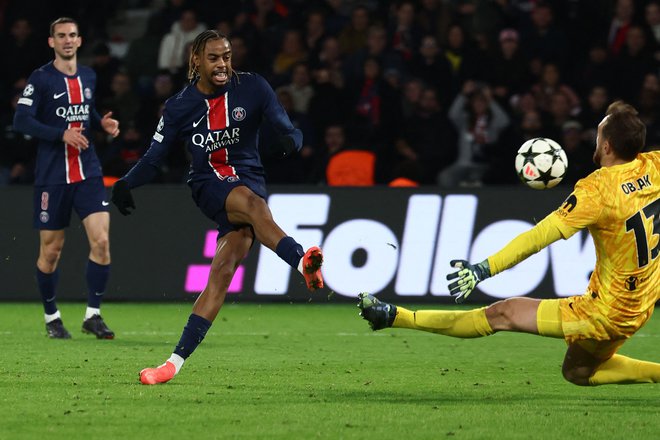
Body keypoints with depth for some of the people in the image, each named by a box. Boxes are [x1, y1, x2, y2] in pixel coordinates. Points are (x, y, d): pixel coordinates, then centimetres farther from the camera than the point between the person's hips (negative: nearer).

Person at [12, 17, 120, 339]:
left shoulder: (89, 77, 11)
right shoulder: (40, 78, -6)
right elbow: (21, 121, -12)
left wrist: (102, 124, 3)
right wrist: (62, 134, -21)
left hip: (88, 172, 4)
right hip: (52, 176, -4)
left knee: (101, 241, -11)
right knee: (51, 250, 4)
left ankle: (92, 315, -2)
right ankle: (51, 318, 21)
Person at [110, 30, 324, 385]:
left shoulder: (252, 88, 1)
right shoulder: (179, 106, 4)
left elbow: (285, 129, -2)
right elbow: (154, 157, 9)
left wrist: (290, 142, -27)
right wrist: (126, 185, -9)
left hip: (249, 180, 2)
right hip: (208, 186, -2)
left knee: (223, 270, -20)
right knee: (249, 201, -38)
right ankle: (303, 263, -61)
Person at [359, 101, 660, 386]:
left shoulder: (596, 189, -24)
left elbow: (542, 235, -30)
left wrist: (483, 270, -33)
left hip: (603, 313, -7)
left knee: (503, 314, -1)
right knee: (577, 373, 29)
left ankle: (394, 316, 4)